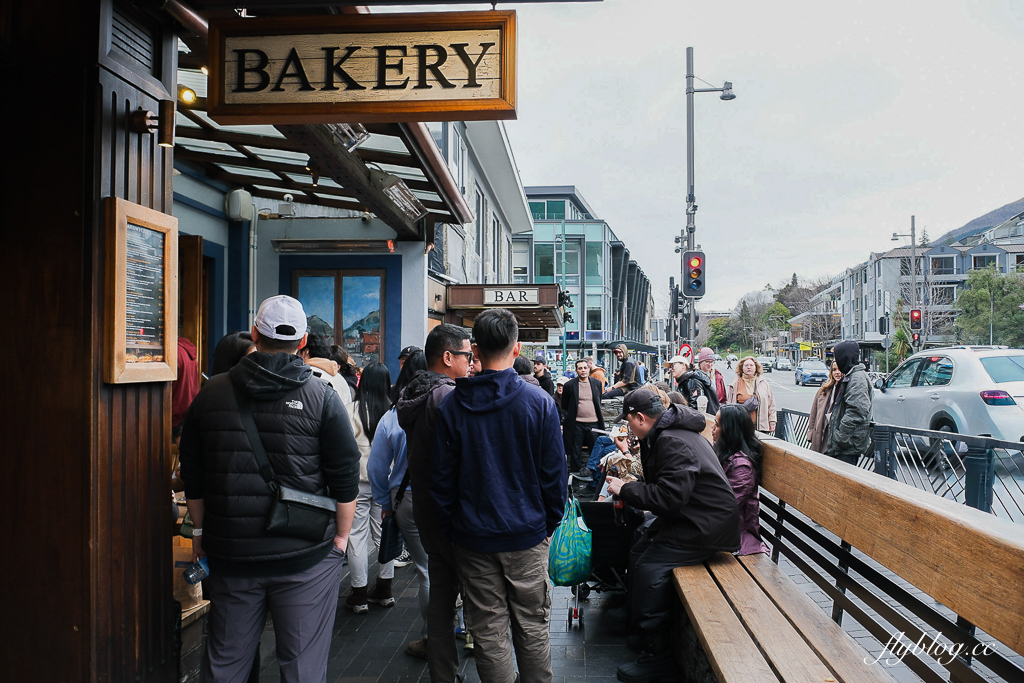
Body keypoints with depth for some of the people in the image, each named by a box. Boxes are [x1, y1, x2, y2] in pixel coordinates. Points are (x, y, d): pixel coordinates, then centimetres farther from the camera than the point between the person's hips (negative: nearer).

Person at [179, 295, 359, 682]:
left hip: (229, 554, 3)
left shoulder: (210, 394, 2)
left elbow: (192, 478, 10)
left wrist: (200, 532, 21)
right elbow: (345, 480, -6)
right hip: (306, 556, -3)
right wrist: (341, 536, 5)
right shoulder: (322, 397, -6)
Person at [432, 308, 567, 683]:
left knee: (488, 632, 11)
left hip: (474, 537, 1)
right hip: (528, 533, 0)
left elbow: (441, 478, -2)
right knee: (532, 627, 13)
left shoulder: (451, 406, -6)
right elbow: (554, 472, -5)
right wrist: (551, 522, 8)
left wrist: (449, 527, 10)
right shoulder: (540, 402, -9)